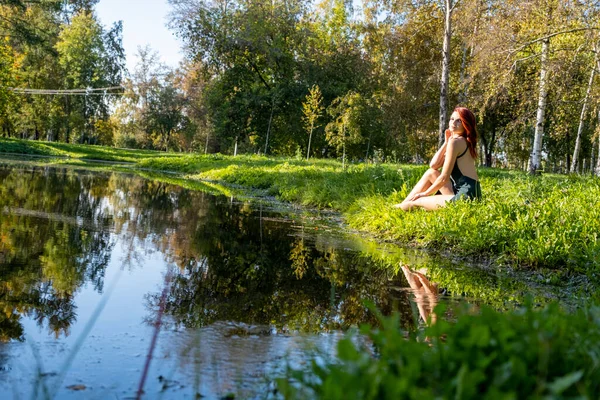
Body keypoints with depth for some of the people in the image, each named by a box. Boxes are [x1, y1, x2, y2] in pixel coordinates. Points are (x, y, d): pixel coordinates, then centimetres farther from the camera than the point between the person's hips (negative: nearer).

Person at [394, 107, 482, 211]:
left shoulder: (455, 141, -11)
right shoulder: (463, 142, 18)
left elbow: (444, 178, -11)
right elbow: (433, 165, 9)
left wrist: (424, 193, 1)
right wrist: (446, 143, 7)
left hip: (466, 195, -10)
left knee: (417, 200, -8)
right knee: (431, 173, 17)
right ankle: (404, 204, 18)